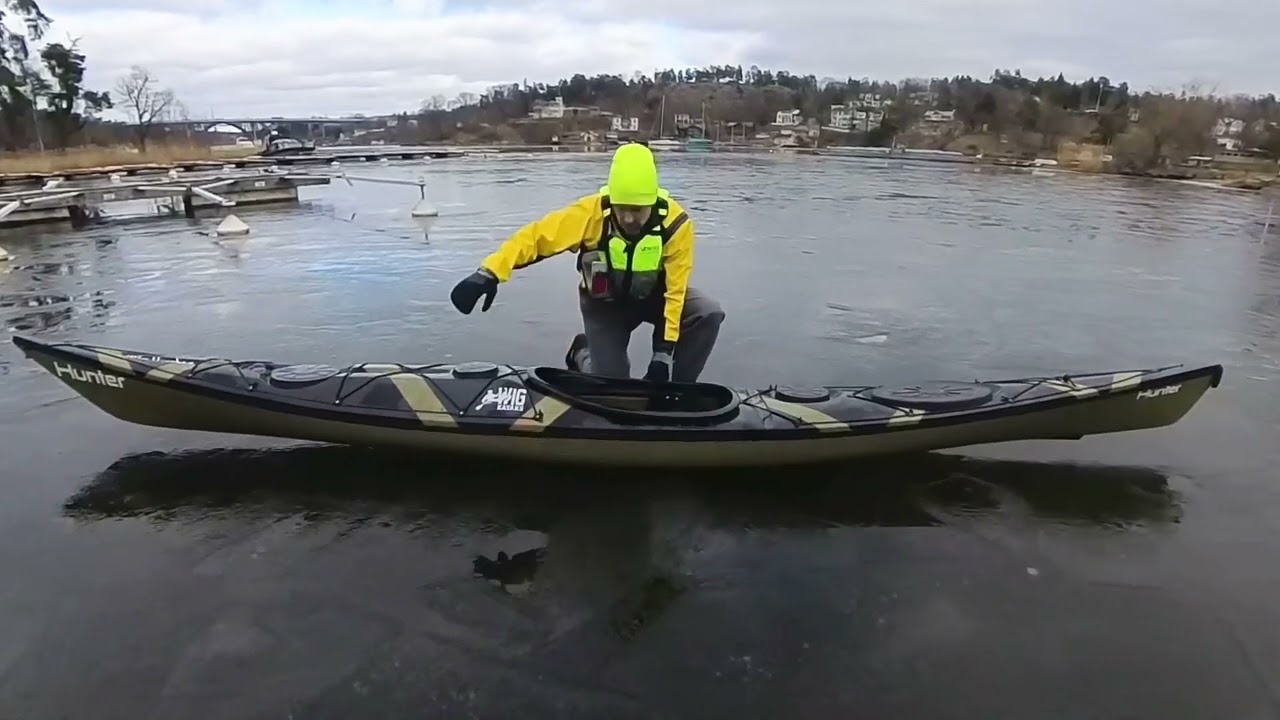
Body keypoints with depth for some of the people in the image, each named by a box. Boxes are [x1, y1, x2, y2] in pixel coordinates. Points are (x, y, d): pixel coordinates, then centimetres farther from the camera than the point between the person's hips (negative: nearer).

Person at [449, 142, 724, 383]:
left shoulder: (675, 223, -28)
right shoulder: (592, 212, -31)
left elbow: (675, 289, -24)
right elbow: (535, 236, -31)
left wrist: (664, 352, -28)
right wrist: (489, 273, -46)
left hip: (654, 295, 2)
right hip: (604, 302, -1)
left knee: (709, 314, -24)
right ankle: (583, 353, 25)